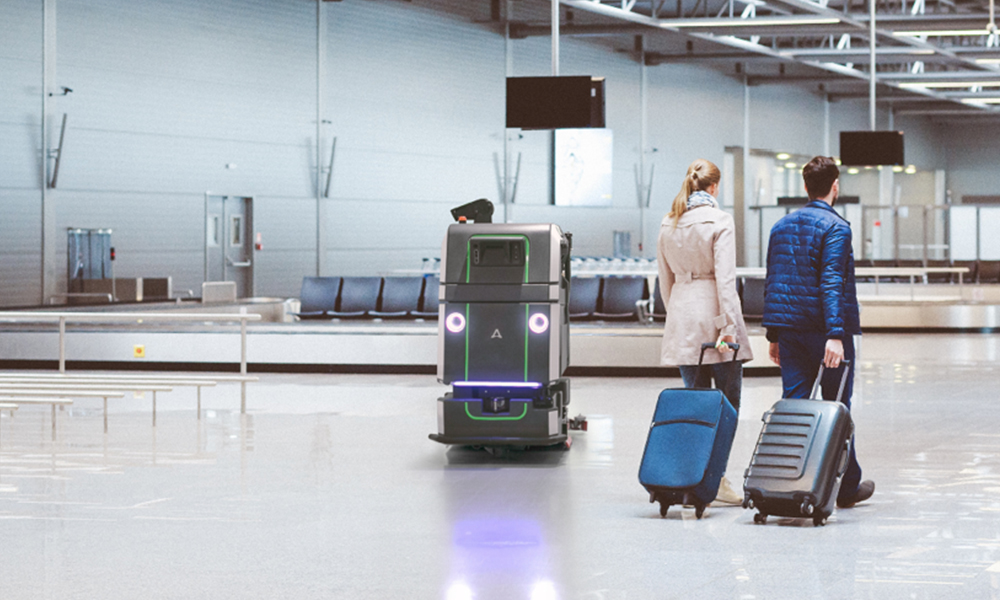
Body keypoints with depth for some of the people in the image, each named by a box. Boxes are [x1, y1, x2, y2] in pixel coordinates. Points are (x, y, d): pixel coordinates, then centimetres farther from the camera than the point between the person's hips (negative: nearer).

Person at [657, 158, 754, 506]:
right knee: (728, 401, 2)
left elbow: (665, 278, 13)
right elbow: (725, 278, -15)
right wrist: (729, 325, -15)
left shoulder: (668, 224, 8)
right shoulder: (719, 221, -9)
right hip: (713, 312, -5)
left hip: (682, 319, 5)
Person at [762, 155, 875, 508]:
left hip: (789, 330, 5)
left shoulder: (781, 226, 11)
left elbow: (772, 284, 14)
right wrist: (835, 335, -23)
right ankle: (847, 488, 13)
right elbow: (831, 284, -19)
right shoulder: (835, 228, -9)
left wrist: (773, 335, 18)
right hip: (824, 330, -5)